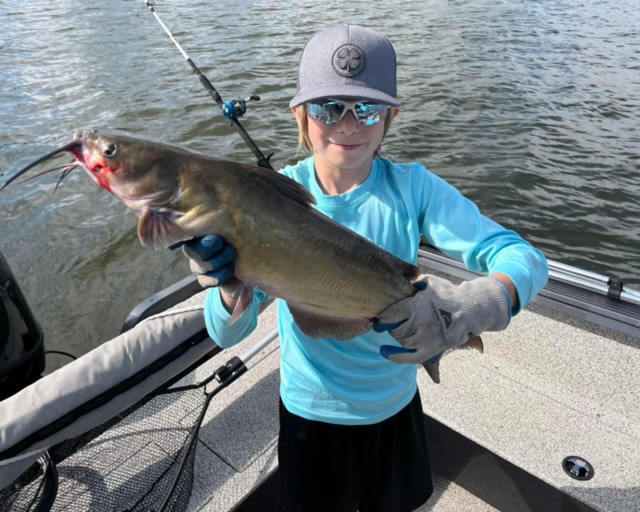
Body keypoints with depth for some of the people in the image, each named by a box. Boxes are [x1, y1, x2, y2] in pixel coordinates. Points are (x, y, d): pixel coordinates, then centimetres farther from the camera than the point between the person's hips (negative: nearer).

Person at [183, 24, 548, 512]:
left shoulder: (412, 187, -17)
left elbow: (527, 259, -23)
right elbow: (227, 333, -21)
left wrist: (471, 307, -44)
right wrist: (233, 285, -43)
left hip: (395, 403, 2)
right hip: (311, 411, -1)